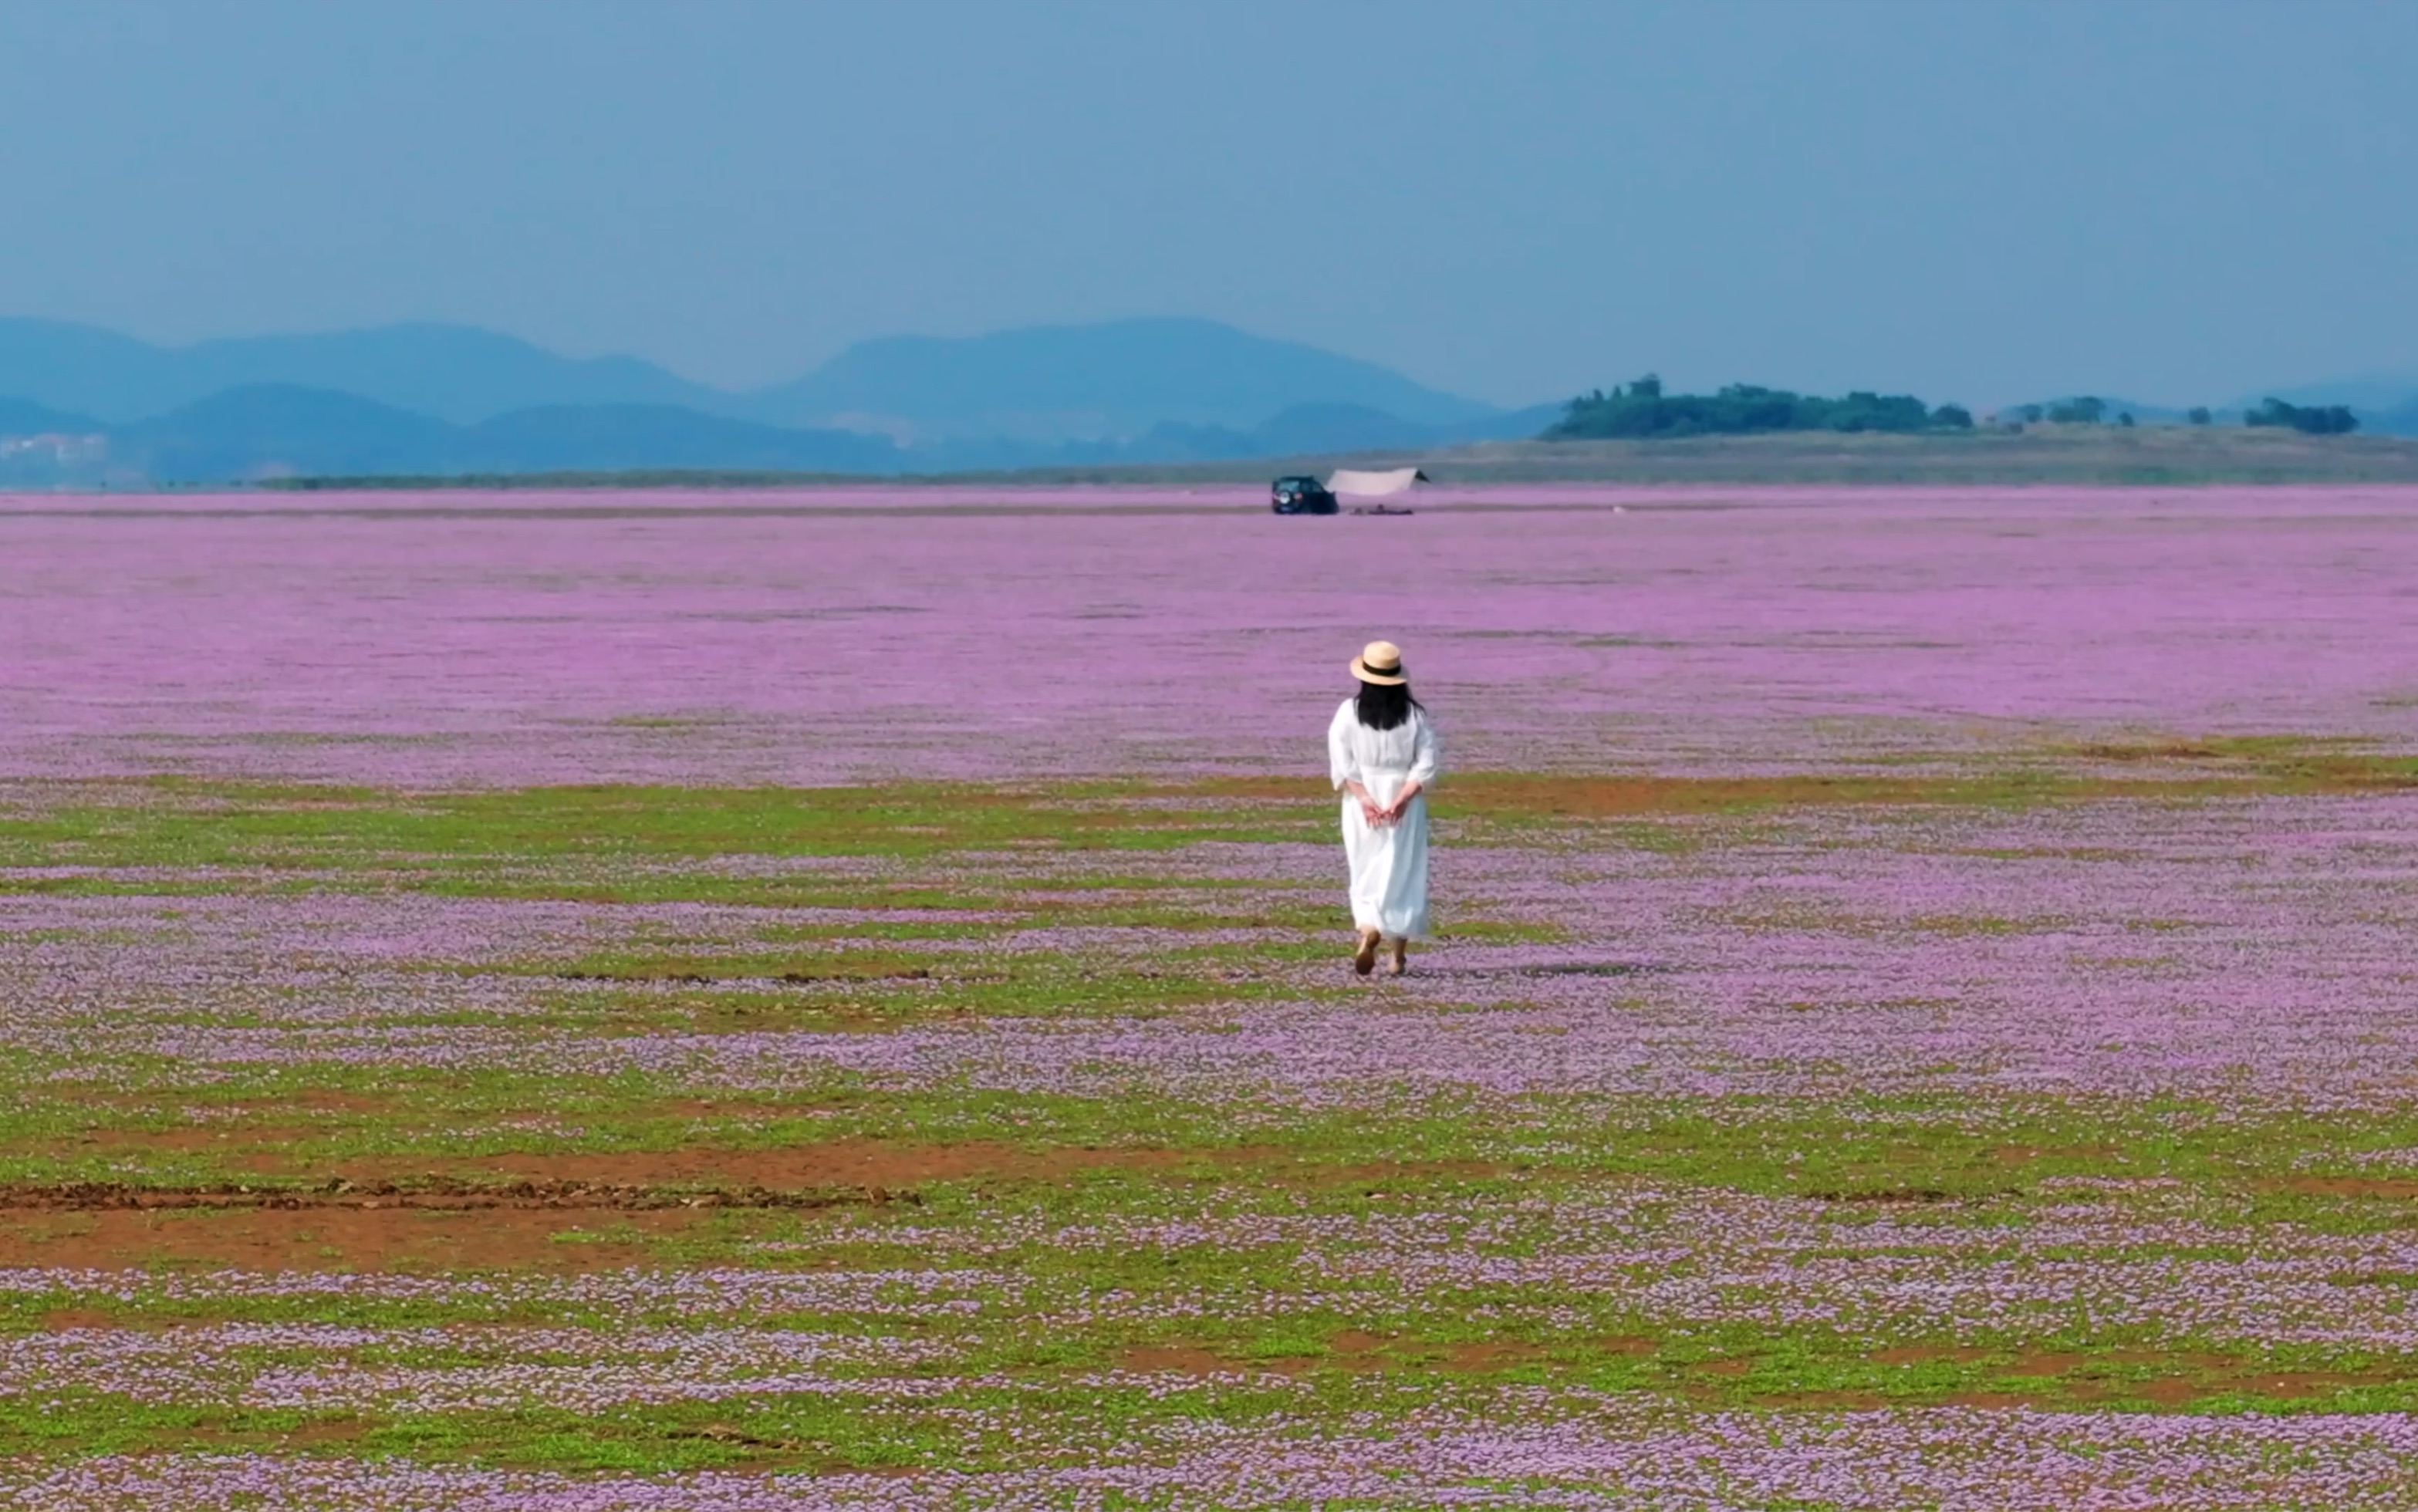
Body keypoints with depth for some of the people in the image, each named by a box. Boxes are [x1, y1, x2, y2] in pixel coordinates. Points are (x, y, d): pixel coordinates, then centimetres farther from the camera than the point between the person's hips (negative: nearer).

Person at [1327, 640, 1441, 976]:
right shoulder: (1415, 715, -4)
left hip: (1362, 804, 0)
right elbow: (1425, 766, -10)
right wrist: (1401, 799, -14)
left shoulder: (1349, 713, -5)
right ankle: (1398, 955, 9)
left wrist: (1365, 798, -14)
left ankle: (1368, 929, -21)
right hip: (1405, 807, 0)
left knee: (1366, 872, 7)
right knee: (1402, 874, 9)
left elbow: (1342, 766, -11)